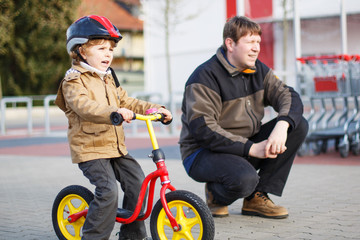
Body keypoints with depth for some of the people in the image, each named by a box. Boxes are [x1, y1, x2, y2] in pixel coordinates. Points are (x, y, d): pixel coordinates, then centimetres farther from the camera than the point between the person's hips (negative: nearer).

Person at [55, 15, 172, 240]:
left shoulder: (109, 79, 18)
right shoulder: (74, 80, -10)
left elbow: (126, 101, 19)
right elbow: (84, 107, -28)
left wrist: (155, 109, 4)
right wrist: (114, 113, -44)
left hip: (116, 146, 8)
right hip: (90, 148, -8)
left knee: (138, 183, 2)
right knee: (108, 191, -20)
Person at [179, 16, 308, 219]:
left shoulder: (258, 70, 6)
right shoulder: (205, 77, -17)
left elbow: (288, 96, -2)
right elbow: (202, 129, -25)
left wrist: (282, 125, -26)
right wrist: (251, 149, -28)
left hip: (247, 145, 8)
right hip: (203, 153, -7)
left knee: (299, 125, -8)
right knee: (245, 179, -38)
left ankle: (257, 197, -6)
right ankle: (215, 194, 1)